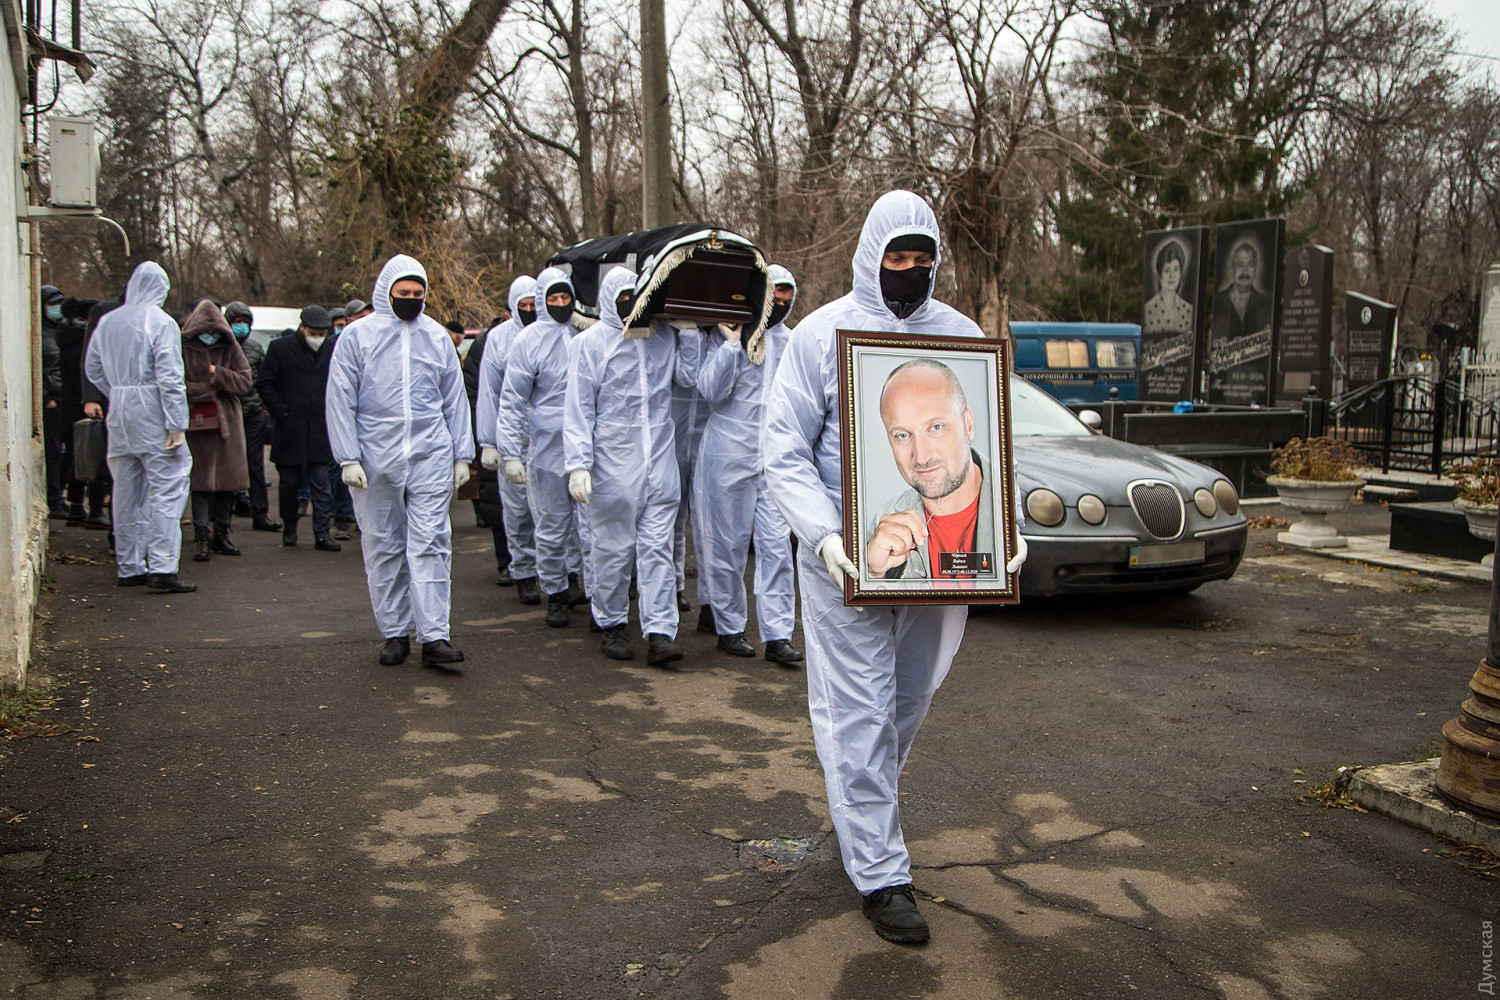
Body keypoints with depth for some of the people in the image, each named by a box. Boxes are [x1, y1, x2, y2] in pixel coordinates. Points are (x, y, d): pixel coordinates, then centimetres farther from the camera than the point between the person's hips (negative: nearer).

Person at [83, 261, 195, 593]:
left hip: (119, 417, 7)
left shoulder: (106, 322, 11)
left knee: (126, 492, 11)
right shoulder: (161, 323, -9)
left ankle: (129, 568, 18)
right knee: (167, 488, -5)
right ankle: (162, 567, -13)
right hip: (153, 417, -7)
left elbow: (93, 369, 16)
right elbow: (170, 378, -14)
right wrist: (177, 425, -15)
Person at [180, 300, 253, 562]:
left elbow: (245, 382, 0)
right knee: (201, 481, -4)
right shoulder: (183, 348, -1)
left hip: (227, 422, 3)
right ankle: (202, 538, 0)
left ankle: (221, 535, 15)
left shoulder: (230, 348, 7)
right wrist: (211, 388, -12)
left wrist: (218, 374, -12)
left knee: (228, 481, 4)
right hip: (197, 422, -3)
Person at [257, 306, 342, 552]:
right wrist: (281, 412, -5)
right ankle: (289, 526, 27)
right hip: (289, 430, -1)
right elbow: (264, 383, 2)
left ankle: (323, 534, 2)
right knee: (289, 481, 8)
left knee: (321, 485, -1)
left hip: (320, 430, 1)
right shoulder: (280, 348, -1)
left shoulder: (332, 351, 5)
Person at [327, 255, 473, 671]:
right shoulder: (357, 336, 2)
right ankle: (395, 632, 17)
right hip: (376, 461, 0)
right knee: (383, 547, 6)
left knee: (430, 546, -5)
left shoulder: (437, 337, 10)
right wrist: (348, 458, -7)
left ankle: (434, 636, -6)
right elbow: (340, 401, 0)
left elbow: (455, 400, 15)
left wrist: (462, 455, 10)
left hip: (431, 457, 1)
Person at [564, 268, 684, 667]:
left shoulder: (665, 335, 10)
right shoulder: (593, 341, 0)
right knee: (614, 547, 6)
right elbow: (579, 407, -2)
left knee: (658, 546, -1)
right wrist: (578, 463, -10)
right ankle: (612, 624, 21)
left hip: (660, 461, 3)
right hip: (613, 462, -3)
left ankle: (660, 632, -2)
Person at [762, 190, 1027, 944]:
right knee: (860, 712, 0)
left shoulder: (961, 335, 7)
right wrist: (825, 536, -21)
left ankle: (862, 809, 41)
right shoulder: (823, 334, -4)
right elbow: (786, 453, -6)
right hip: (847, 560, -4)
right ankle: (879, 873, 11)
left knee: (909, 700, 17)